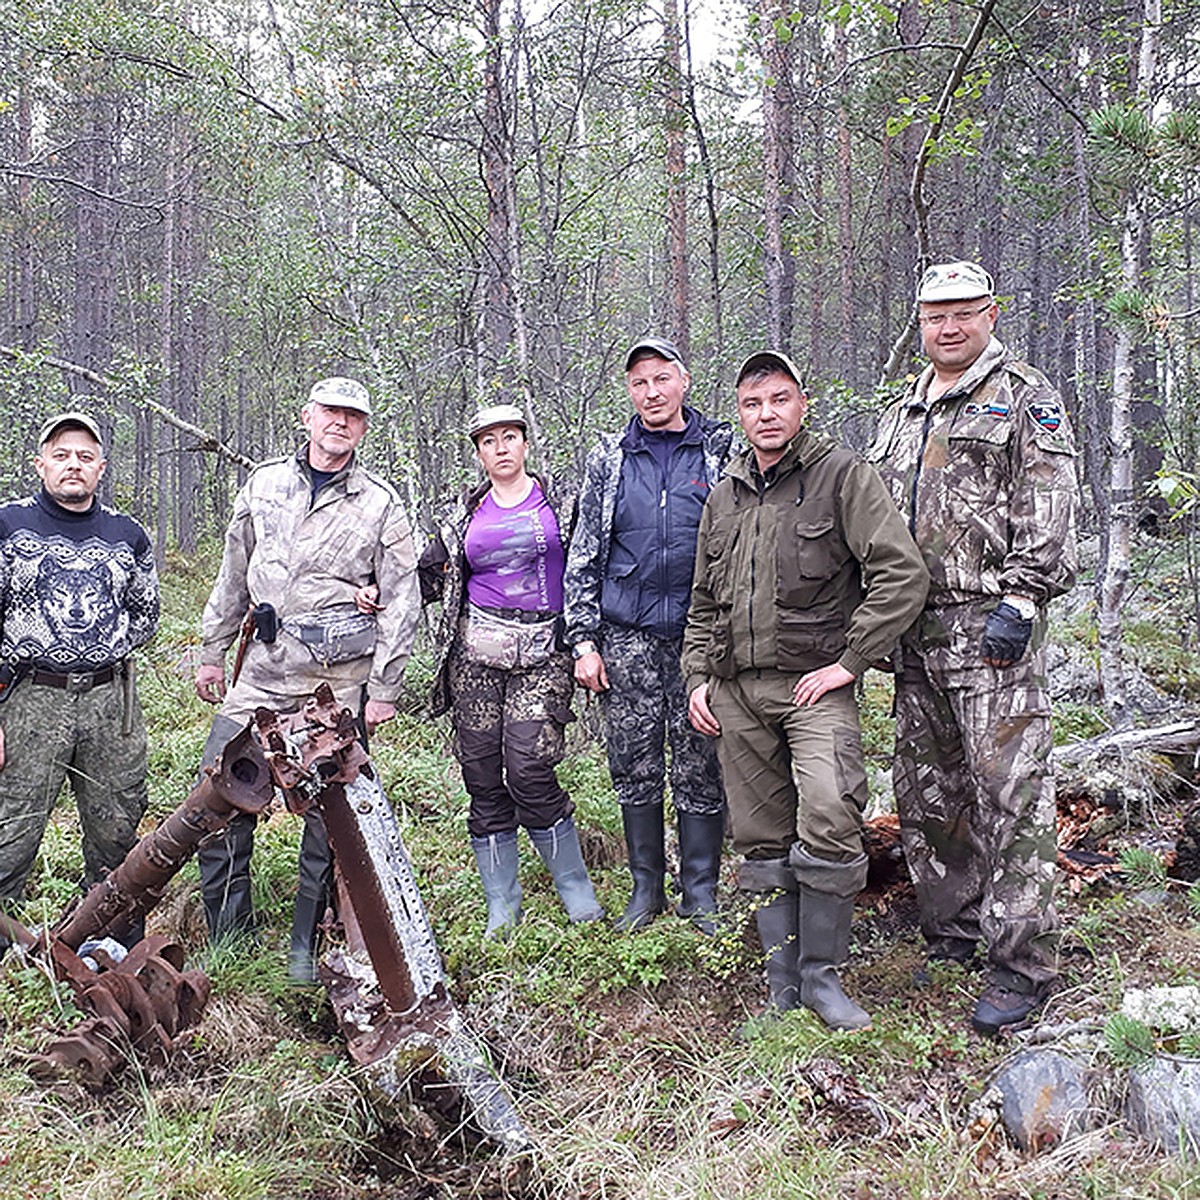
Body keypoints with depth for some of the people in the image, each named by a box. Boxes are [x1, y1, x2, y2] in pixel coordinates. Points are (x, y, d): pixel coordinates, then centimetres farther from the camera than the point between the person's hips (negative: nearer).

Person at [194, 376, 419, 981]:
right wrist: (213, 651, 18)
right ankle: (229, 936, 14)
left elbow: (401, 602, 0)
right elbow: (233, 574, 19)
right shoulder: (263, 484, 11)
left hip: (341, 673, -3)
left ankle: (305, 945, 16)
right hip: (264, 663, 3)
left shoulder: (380, 503, 2)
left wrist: (384, 689, -5)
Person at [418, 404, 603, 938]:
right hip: (476, 652, 3)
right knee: (482, 776, 2)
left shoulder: (558, 502, 7)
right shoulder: (465, 514, 14)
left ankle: (575, 888, 6)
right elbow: (429, 576, 15)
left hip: (541, 653, -3)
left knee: (529, 770, -13)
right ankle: (502, 906, 14)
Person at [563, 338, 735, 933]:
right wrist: (583, 640, 2)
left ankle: (700, 893, 16)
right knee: (634, 768, 6)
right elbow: (583, 554, 9)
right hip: (626, 636, 2)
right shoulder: (608, 459, 9)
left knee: (699, 769, 2)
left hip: (701, 634, -1)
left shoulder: (723, 450, 5)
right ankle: (646, 887, 21)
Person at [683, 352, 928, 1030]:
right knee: (763, 840, 7)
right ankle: (782, 979, 19)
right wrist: (698, 676, 13)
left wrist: (851, 661, -13)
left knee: (828, 818, -21)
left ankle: (822, 973, -3)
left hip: (814, 683, -5)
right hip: (736, 693, 5)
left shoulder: (842, 476, -2)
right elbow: (704, 603, 25)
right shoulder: (724, 498, 17)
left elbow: (903, 575, -11)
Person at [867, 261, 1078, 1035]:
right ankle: (951, 937, 25)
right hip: (917, 636, 7)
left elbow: (1048, 514, -8)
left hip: (992, 624, -7)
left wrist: (1021, 601, -17)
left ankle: (1023, 964, 1)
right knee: (926, 793, 11)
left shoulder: (1026, 398, 1)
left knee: (1011, 794, -7)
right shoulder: (902, 417, 21)